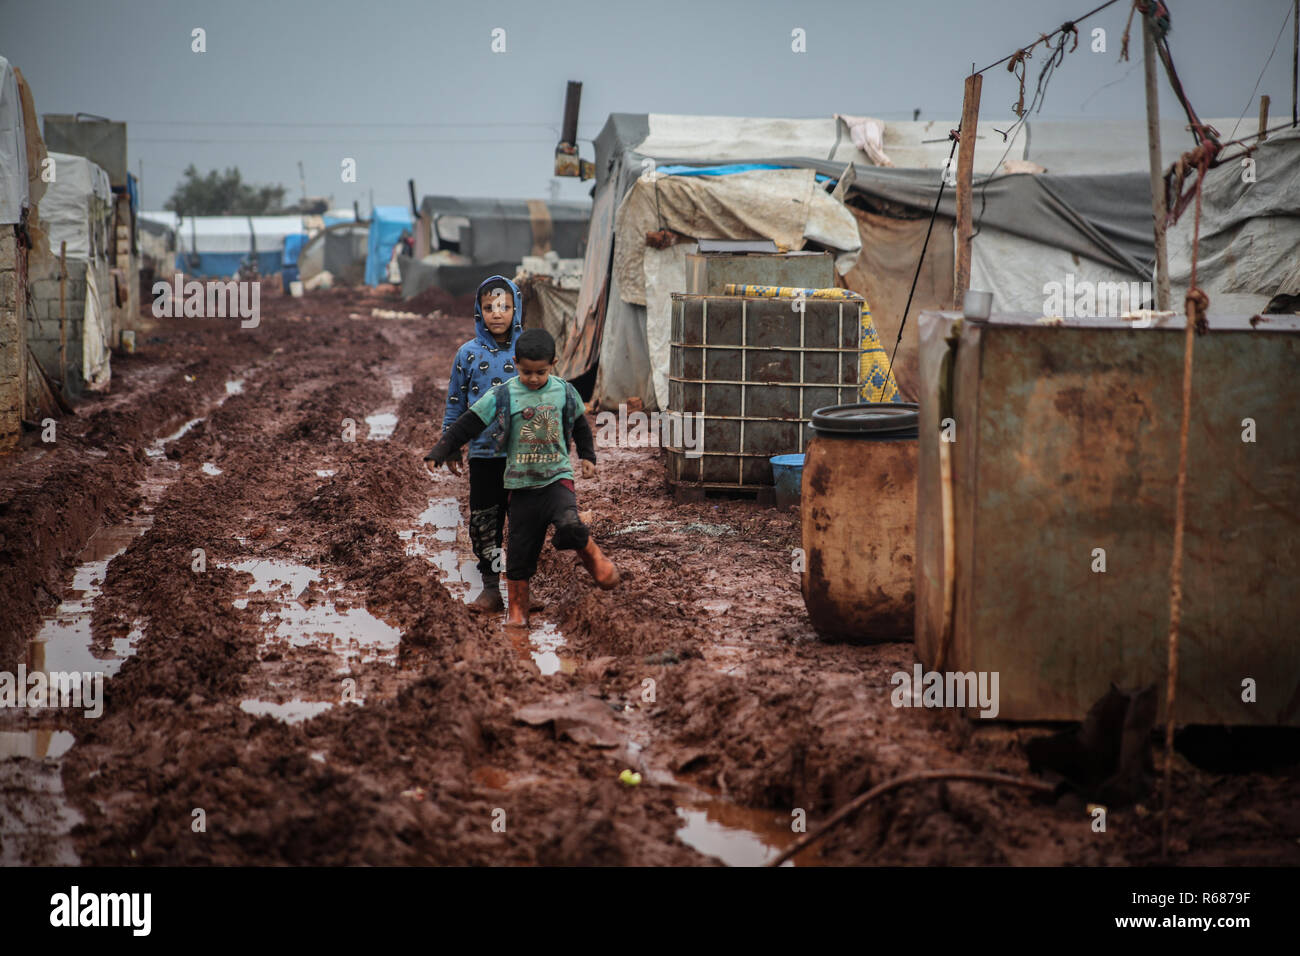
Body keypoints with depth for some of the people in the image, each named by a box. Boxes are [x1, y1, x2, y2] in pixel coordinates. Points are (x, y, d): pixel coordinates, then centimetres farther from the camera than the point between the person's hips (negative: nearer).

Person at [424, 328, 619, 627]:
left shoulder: (564, 392, 1)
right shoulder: (502, 397, -6)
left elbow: (579, 424, 20)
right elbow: (466, 425, -5)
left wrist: (587, 457, 19)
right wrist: (438, 453, -10)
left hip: (557, 478, 0)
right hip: (521, 485, 0)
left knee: (570, 528, -28)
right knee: (520, 549, 4)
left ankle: (593, 556, 4)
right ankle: (517, 610, 19)